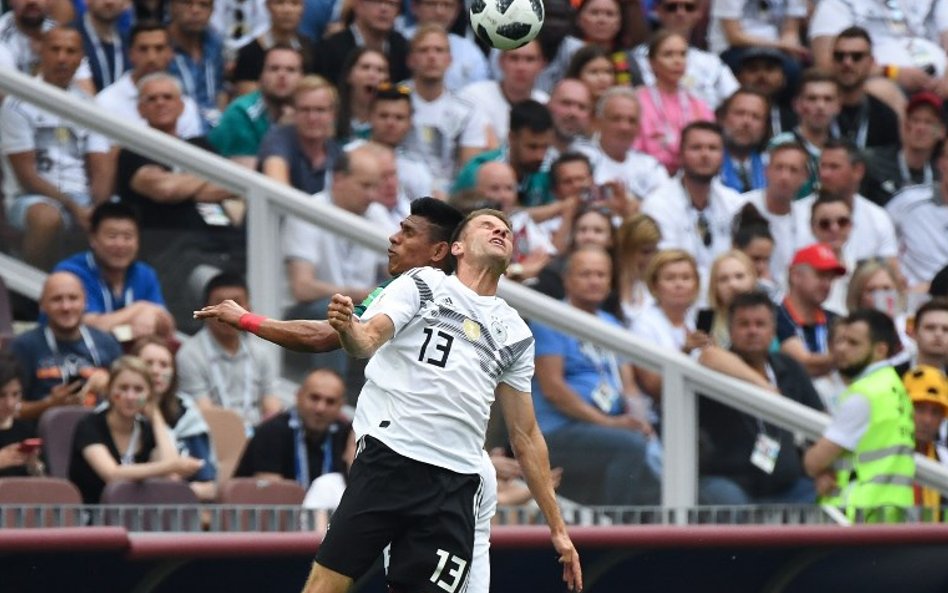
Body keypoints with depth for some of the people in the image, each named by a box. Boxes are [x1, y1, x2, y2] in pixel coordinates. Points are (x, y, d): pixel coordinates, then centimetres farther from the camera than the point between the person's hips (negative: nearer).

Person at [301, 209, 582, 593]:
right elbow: (370, 338, -6)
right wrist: (347, 330, -31)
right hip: (389, 456, -4)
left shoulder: (516, 335, 20)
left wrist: (557, 528, 20)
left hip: (455, 485, 4)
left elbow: (525, 437, 23)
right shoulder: (420, 285, 10)